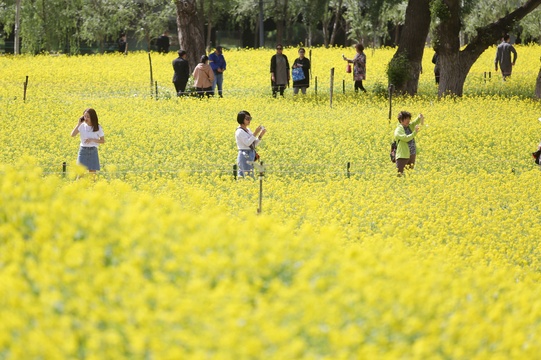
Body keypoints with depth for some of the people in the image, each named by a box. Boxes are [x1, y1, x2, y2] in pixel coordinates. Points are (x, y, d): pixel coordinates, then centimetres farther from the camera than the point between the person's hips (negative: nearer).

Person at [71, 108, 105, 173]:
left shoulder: (98, 128, -3)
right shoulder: (82, 126, -2)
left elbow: (103, 141, 1)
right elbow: (72, 135, -13)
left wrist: (92, 140, -14)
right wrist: (78, 124, -17)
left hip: (93, 151, 0)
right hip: (83, 151, 0)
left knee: (92, 173, 1)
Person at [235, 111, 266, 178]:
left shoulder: (248, 130, 15)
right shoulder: (240, 131, -11)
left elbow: (254, 144, 14)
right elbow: (247, 143, -20)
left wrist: (261, 135, 2)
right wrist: (255, 133, -20)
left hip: (250, 157, 9)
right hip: (245, 157, -9)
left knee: (241, 177, 8)